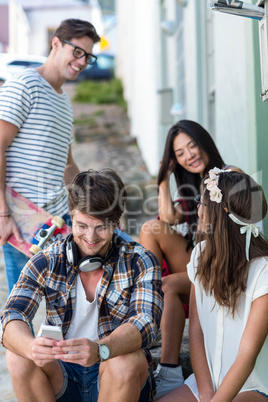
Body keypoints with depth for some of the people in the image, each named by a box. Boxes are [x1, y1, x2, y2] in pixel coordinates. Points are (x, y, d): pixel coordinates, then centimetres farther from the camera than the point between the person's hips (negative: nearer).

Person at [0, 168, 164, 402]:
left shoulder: (140, 263, -7)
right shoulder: (46, 264, -3)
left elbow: (145, 323, -23)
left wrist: (99, 350, -44)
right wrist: (31, 347, -41)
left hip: (122, 378, -1)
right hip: (61, 377, 2)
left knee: (128, 360, -33)